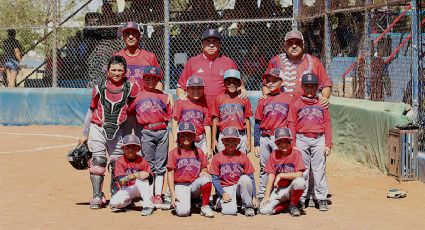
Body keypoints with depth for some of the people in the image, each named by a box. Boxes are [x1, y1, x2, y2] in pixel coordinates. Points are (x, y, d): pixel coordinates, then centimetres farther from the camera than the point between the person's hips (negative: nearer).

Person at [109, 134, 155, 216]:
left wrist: (147, 175, -33)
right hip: (127, 189, 1)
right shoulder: (120, 161, -9)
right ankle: (128, 202, 13)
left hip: (141, 187, -1)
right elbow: (121, 181, -21)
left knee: (141, 178, -33)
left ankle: (148, 205, -28)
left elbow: (151, 179, -8)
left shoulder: (141, 160, -7)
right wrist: (133, 176, -39)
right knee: (114, 203, -24)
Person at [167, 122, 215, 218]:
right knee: (183, 212, -26)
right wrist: (172, 194, -9)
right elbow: (170, 174, -1)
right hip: (180, 186, -2)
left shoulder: (199, 152, 9)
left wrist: (203, 172, -12)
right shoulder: (174, 153, 1)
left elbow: (204, 169, 15)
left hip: (195, 185, 2)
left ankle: (205, 207, -13)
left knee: (206, 178, -31)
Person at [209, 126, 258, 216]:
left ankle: (248, 206, -12)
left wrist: (254, 197, -8)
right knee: (229, 211, -30)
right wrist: (223, 194, -14)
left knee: (245, 178, -32)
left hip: (239, 187, 2)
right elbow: (215, 179, -1)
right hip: (225, 189, -2)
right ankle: (220, 201, 7)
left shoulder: (243, 157, 3)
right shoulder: (217, 157, 2)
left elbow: (251, 178, 1)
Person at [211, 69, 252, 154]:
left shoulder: (244, 99, 4)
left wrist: (249, 140, 4)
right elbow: (215, 120, 7)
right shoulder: (219, 99, 4)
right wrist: (214, 139, 4)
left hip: (241, 136, 0)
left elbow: (247, 120, 6)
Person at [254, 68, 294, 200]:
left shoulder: (288, 98, 4)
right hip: (264, 138, 3)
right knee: (264, 168, 9)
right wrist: (256, 143, 6)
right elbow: (257, 123, 11)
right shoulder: (263, 101, 11)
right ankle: (261, 196, 15)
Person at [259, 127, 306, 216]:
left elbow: (299, 175, -18)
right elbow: (271, 176, -1)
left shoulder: (295, 153, -6)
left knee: (300, 182, -37)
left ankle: (293, 205, -7)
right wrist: (266, 196, -9)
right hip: (278, 190, 2)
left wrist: (281, 175, -15)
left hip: (291, 189, -2)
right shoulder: (274, 155, 3)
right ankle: (286, 204, 9)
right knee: (264, 210, -22)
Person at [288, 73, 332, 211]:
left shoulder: (322, 104, 12)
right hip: (301, 139, 0)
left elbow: (327, 125, 10)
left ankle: (322, 199, 1)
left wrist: (328, 144, 3)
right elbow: (291, 125, 5)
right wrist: (292, 145, -2)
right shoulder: (296, 104, 8)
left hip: (319, 139, 0)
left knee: (319, 170, -2)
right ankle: (301, 199, 9)